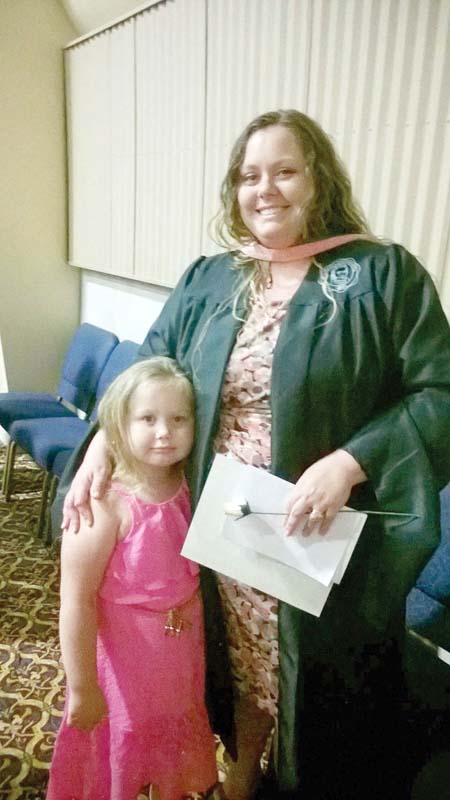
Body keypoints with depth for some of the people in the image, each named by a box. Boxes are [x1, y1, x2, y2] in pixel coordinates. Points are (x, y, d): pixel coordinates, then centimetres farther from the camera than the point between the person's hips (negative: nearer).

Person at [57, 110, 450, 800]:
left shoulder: (382, 275, -9)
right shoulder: (207, 280, 5)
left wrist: (350, 463, -24)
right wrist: (102, 446, -5)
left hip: (323, 535, -3)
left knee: (320, 677, 17)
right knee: (243, 660, 23)